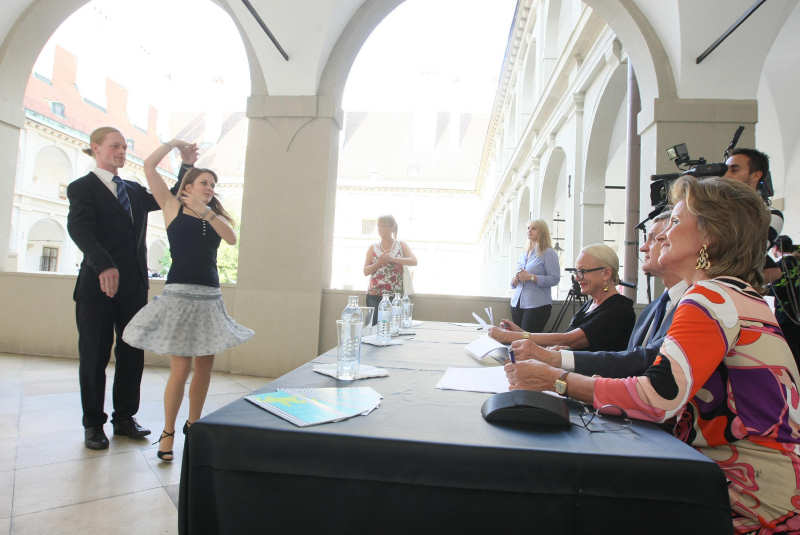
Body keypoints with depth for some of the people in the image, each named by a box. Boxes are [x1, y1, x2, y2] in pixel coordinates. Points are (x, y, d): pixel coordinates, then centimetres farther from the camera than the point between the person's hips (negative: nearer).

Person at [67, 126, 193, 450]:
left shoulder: (133, 190, 17)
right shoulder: (82, 187, -1)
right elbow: (79, 229, -16)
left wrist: (186, 166, 5)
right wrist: (104, 265, -33)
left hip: (134, 285, 5)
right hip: (97, 284, -5)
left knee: (132, 354, 8)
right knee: (94, 355, 5)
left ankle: (124, 417, 22)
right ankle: (93, 424, 20)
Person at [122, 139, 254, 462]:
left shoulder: (215, 217, 16)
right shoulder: (173, 207, 6)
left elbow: (231, 238, -5)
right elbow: (149, 166, 2)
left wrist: (206, 210, -10)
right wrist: (174, 144, 14)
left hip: (210, 297, 4)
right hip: (180, 293, -4)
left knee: (204, 367, 9)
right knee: (180, 369, -4)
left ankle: (192, 424, 27)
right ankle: (168, 432, 14)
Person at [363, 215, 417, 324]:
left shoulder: (401, 245, 7)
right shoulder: (373, 248, 10)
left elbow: (414, 261, -9)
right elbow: (366, 271, 5)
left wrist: (392, 259, -18)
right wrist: (379, 262, -12)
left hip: (396, 295, -1)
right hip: (374, 295, 1)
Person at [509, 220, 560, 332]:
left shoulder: (548, 253, -3)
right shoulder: (524, 254, 17)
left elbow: (554, 279, -13)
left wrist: (531, 277, -18)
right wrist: (515, 280, -1)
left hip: (537, 305, -6)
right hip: (517, 304, 6)